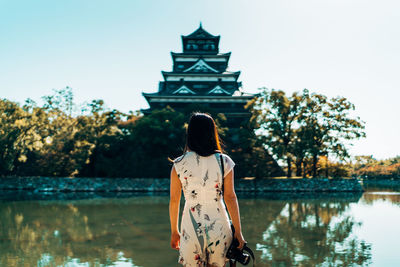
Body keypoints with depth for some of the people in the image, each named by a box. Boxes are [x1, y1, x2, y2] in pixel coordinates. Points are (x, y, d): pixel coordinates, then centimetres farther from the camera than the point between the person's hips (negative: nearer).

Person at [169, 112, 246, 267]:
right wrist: (238, 231, 3)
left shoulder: (179, 164, -3)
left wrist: (174, 231, 12)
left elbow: (173, 200, 1)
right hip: (218, 225, 0)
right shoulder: (224, 162, -4)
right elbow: (230, 198, -4)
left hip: (191, 227, 0)